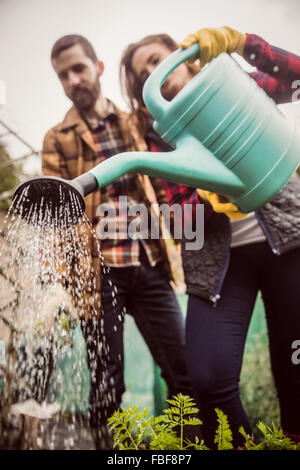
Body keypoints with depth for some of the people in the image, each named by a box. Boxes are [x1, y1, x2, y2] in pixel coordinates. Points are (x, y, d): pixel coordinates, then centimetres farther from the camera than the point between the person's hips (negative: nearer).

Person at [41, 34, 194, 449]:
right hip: (100, 273, -2)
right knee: (108, 384, 5)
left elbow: (161, 188, 16)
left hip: (150, 267, 2)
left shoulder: (135, 124, 14)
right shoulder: (57, 140, 7)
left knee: (185, 372, 4)